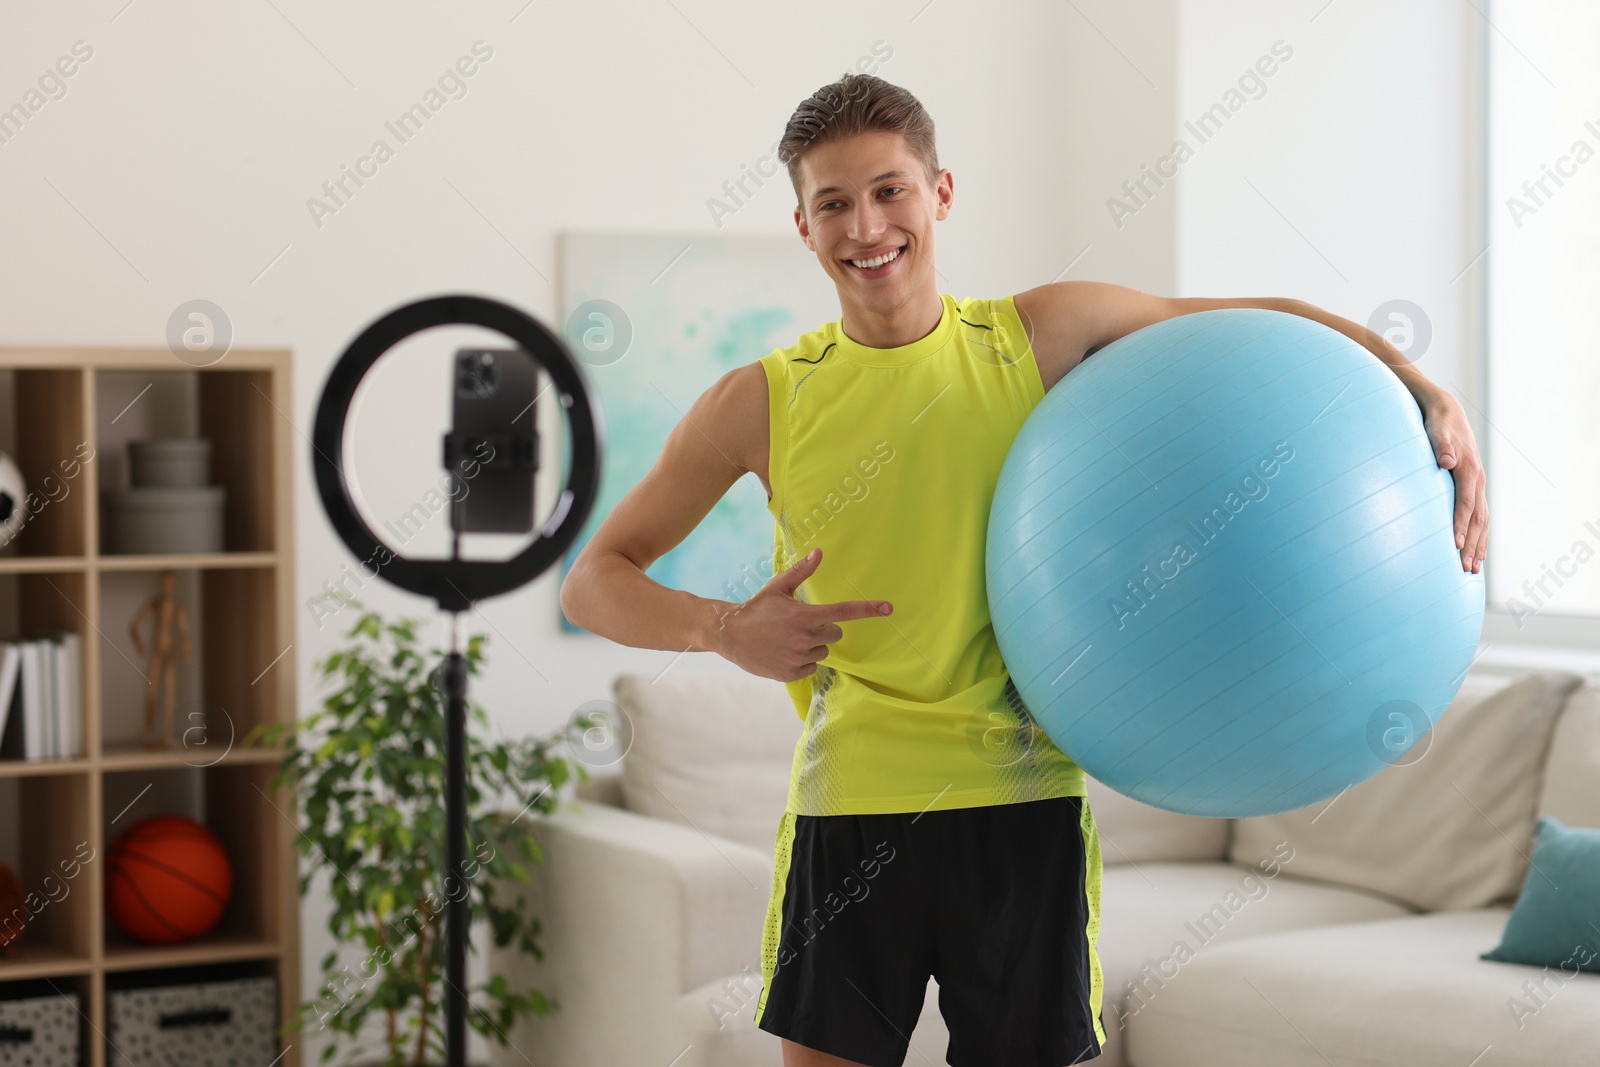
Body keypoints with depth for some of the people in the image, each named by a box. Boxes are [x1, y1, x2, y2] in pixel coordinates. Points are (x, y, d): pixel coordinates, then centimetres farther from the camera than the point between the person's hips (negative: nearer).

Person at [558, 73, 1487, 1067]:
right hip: (851, 807, 0)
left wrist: (1428, 395, -3)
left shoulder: (1040, 336, 2)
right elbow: (593, 581, 3)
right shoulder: (760, 404, -1)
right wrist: (725, 629, -16)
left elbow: (1264, 318, 11)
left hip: (1026, 803, 1)